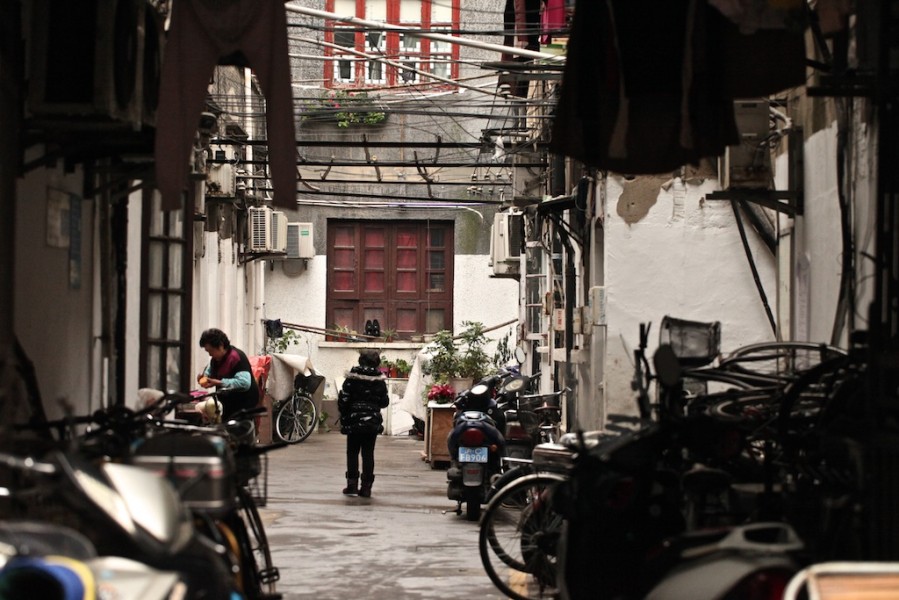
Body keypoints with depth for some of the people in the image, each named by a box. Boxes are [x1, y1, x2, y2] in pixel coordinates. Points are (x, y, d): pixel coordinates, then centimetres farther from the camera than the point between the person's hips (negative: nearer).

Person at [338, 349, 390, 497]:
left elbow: (343, 399, -9)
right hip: (372, 422, 1)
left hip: (354, 420, -1)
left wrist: (343, 417, 4)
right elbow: (384, 402, 3)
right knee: (368, 454, 6)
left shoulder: (352, 378, -9)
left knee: (352, 452, 10)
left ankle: (352, 484, 6)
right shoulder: (380, 380, -3)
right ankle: (366, 486, 4)